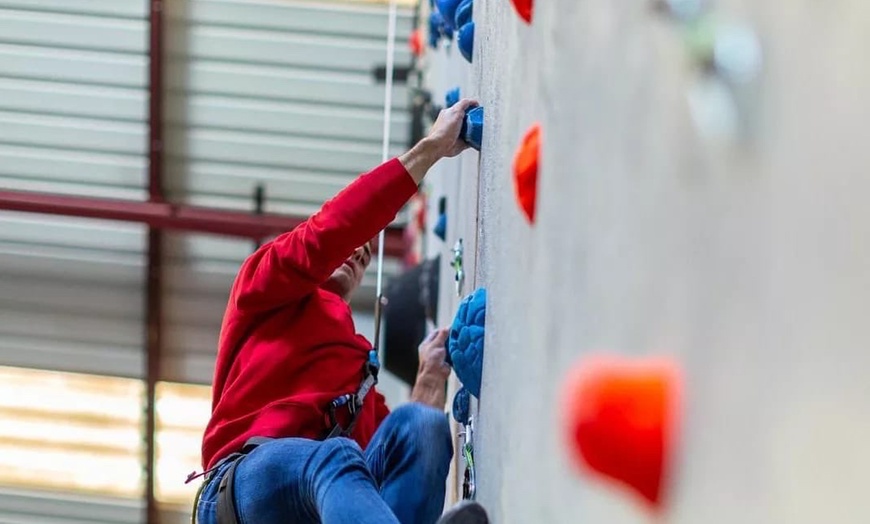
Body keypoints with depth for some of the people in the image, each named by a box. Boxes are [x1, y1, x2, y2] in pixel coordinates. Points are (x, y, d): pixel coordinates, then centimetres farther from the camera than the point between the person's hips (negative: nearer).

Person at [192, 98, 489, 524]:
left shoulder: (356, 354, 37)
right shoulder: (262, 283, 23)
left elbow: (395, 447, 23)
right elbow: (331, 231, 3)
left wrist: (430, 378, 15)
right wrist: (431, 148, 5)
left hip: (329, 488, 5)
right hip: (246, 479, -5)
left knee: (423, 426, -25)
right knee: (337, 456, -39)